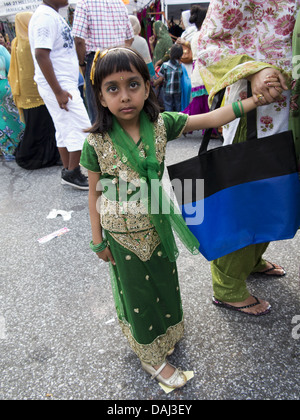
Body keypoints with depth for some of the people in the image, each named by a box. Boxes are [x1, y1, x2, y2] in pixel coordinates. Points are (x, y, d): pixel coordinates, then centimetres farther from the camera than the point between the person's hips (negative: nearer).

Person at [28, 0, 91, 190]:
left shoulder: (53, 15, 16)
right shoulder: (45, 16, -14)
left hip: (64, 84, 10)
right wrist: (58, 91, -24)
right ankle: (73, 172, 1)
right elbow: (41, 55, -22)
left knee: (65, 129, 11)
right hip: (58, 86, -10)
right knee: (81, 127, -8)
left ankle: (68, 171, 20)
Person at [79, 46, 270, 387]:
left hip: (158, 227, 4)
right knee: (137, 293, 16)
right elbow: (95, 193, -9)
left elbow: (209, 119, -6)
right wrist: (98, 241, -5)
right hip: (123, 235, -3)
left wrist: (254, 100, -11)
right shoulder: (97, 142, -18)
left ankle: (164, 334, 54)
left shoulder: (160, 124, -11)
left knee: (164, 281, 23)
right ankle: (151, 357, 39)